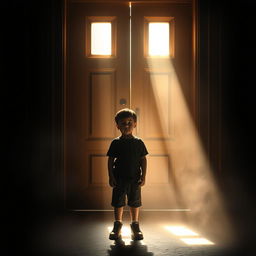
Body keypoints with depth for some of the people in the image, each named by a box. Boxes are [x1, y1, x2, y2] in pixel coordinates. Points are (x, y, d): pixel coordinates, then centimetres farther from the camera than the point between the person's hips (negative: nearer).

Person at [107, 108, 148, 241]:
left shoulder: (138, 143, 2)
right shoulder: (116, 143, 0)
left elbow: (143, 160, 3)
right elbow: (111, 160, 1)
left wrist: (143, 177, -3)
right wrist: (111, 177, -5)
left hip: (135, 178, 1)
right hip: (119, 178, 0)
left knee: (135, 203, 8)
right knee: (118, 202, 5)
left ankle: (135, 225, 21)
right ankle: (117, 226, 19)